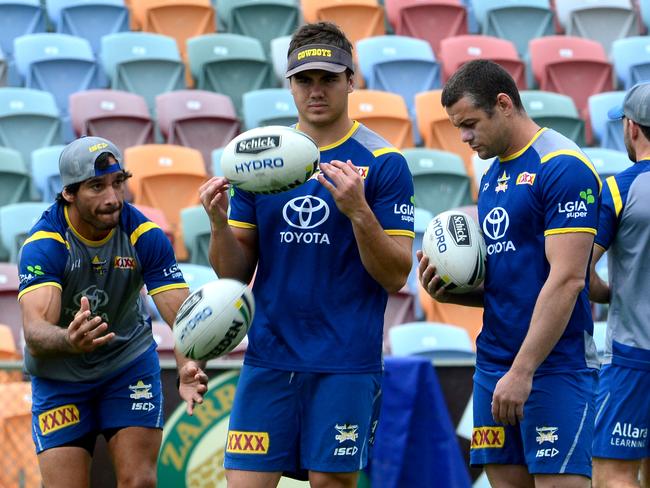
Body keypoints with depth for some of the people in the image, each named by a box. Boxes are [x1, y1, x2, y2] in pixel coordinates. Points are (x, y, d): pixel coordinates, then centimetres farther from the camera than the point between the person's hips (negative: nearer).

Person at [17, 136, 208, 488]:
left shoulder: (145, 235, -18)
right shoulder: (44, 243, -24)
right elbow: (34, 332, -36)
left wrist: (188, 369, -46)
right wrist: (69, 341, -61)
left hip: (129, 364, 2)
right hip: (59, 376, -1)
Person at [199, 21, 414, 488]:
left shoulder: (384, 163, -3)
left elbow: (395, 276, -8)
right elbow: (235, 272, 10)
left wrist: (358, 211, -23)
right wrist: (219, 224, -10)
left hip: (345, 361, -3)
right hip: (268, 357, 3)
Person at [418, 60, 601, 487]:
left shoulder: (564, 167, -11)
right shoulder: (493, 175, 16)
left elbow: (565, 280, -18)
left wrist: (522, 372, -21)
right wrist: (452, 290, 2)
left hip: (554, 367, -8)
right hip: (493, 363, 8)